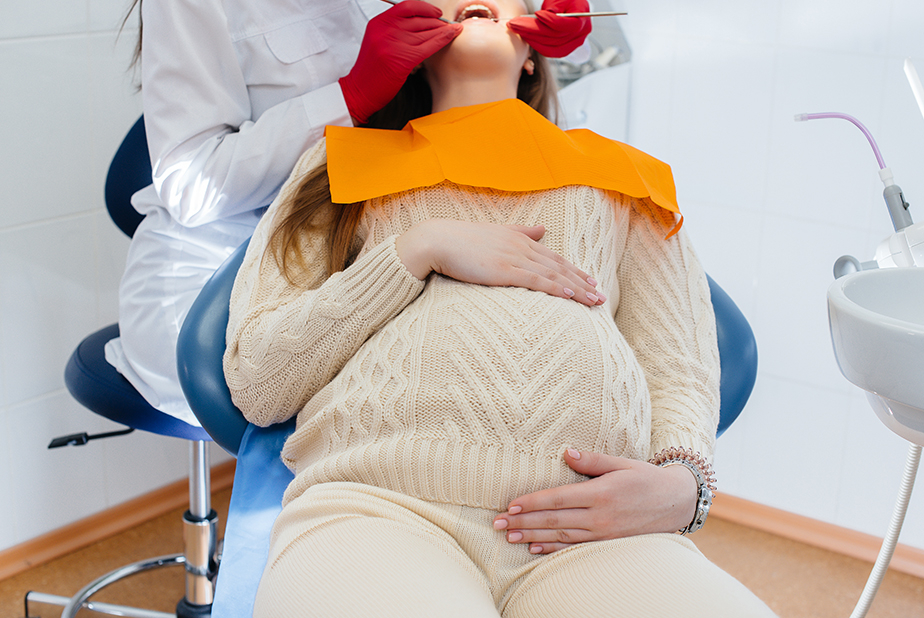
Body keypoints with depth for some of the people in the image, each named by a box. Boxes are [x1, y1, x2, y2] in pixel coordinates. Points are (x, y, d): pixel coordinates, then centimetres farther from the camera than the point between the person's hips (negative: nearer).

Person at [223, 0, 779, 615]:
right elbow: (257, 381, 13)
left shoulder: (617, 175, 30)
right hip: (379, 498, -1)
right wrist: (419, 250, 3)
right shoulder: (347, 164, 25)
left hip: (591, 528, 2)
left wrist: (680, 482, -4)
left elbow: (682, 372, 19)